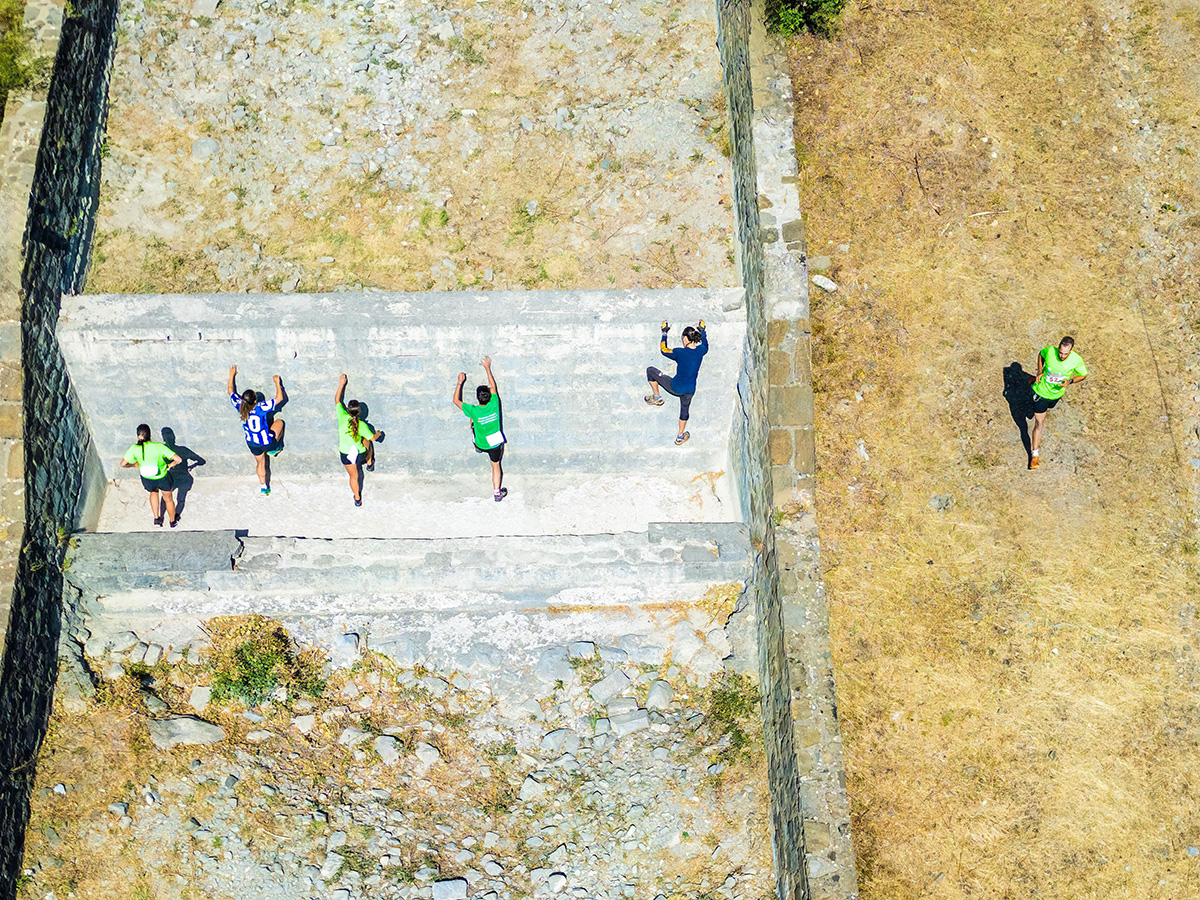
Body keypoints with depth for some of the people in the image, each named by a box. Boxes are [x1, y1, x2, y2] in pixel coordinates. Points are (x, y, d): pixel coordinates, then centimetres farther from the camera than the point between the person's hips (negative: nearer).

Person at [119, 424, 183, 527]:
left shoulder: (134, 449, -23)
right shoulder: (159, 447, -28)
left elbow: (123, 464, -15)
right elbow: (178, 459, -29)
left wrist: (134, 465, 4)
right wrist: (172, 464, -7)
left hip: (147, 480, 2)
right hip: (163, 479, -2)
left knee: (154, 492, 39)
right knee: (168, 499, 28)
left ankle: (156, 518, 43)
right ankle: (173, 521, 51)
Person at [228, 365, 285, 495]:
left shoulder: (240, 407, -18)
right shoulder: (261, 408, -31)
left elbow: (231, 391, 0)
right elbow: (280, 398, -24)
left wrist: (232, 376, 11)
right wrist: (277, 383, -13)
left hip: (252, 444, 4)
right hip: (267, 442, -4)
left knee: (260, 462, 30)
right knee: (279, 422, 22)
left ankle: (264, 487, 38)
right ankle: (274, 450, 31)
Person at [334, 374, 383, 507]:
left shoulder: (342, 417, -21)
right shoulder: (361, 425, -26)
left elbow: (337, 400, -5)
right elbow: (373, 438, -10)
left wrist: (341, 385, 5)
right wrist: (378, 434, 13)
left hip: (346, 455, 1)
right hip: (360, 454, -1)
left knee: (353, 476, 23)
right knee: (367, 441, 33)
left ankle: (357, 498, 38)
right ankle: (369, 463, 49)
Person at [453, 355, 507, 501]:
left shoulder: (474, 411, -31)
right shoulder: (494, 405, -24)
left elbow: (456, 400, -16)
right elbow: (493, 386, -7)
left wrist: (460, 382, -12)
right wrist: (487, 367, 2)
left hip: (481, 443, 0)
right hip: (495, 443, 0)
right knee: (496, 466, 20)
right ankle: (497, 493, 24)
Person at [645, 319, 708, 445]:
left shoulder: (680, 352, -23)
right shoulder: (700, 351, -12)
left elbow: (663, 350, -4)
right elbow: (706, 346, 16)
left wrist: (664, 333, 7)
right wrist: (703, 331, 28)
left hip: (675, 387, -5)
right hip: (690, 390, 5)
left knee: (650, 370, 12)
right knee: (685, 409, 32)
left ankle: (656, 398, 27)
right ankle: (680, 437, 45)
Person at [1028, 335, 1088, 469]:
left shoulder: (1077, 360, -25)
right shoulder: (1049, 351, -26)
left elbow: (1083, 375, -6)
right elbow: (1041, 354, 0)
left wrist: (1070, 381, -25)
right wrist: (1040, 372, -8)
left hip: (1057, 393, 2)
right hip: (1042, 392, -2)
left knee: (1045, 413, 29)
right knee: (1039, 423, -1)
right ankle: (1034, 454, 7)